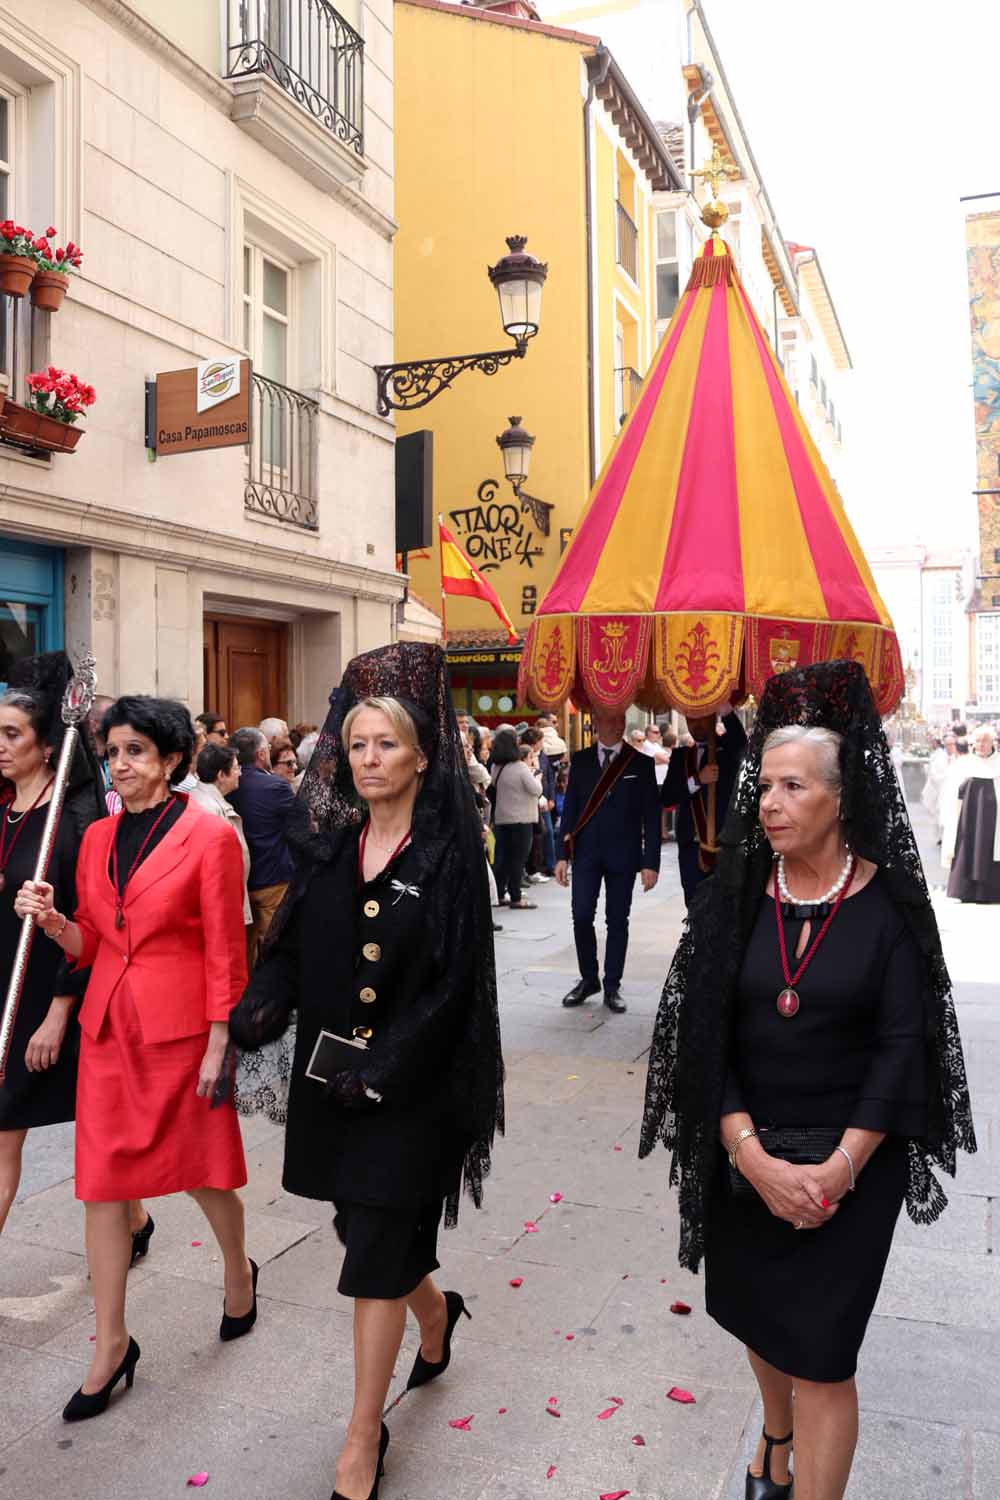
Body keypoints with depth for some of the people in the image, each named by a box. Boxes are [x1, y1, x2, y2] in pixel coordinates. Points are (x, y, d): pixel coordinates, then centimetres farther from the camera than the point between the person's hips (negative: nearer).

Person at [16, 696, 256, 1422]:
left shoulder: (209, 836, -11)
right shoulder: (98, 837, 6)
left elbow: (226, 952, -11)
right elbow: (90, 943, 11)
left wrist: (218, 1046, -12)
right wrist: (51, 918, -9)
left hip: (180, 1027, -5)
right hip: (108, 1023, 5)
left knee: (202, 1169, 12)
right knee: (103, 1180, 8)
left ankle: (239, 1273, 42)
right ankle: (112, 1343, 24)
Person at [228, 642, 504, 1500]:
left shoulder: (449, 853, -11)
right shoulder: (329, 844, 4)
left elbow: (455, 980, -15)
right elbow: (293, 946, 4)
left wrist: (381, 1072, -19)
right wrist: (260, 1007, -15)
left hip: (412, 1086, -5)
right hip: (329, 1077, 5)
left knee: (376, 1254, 2)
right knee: (371, 1230, 18)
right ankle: (435, 1311, 50)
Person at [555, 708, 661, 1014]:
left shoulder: (641, 763, 0)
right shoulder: (580, 760, 6)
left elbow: (651, 816, -1)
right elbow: (569, 808, 6)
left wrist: (651, 862, -7)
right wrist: (562, 854, 0)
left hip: (623, 854, -1)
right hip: (586, 852, 1)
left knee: (617, 920, 5)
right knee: (581, 917, -3)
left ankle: (612, 987, 16)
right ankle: (588, 979, 17)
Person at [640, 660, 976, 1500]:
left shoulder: (889, 901, -10)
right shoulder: (736, 894, -5)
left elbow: (903, 1045, -10)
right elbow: (700, 1033, -7)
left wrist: (839, 1167, -16)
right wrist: (754, 1158, -15)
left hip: (852, 1159, -3)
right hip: (746, 1155, 3)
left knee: (820, 1351, 1)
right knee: (758, 1312, 21)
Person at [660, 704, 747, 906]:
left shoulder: (728, 748, 3)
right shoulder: (680, 756, 13)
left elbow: (741, 740, -23)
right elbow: (666, 798, 3)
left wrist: (723, 703, -35)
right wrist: (697, 780, -12)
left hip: (726, 845, -4)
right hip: (691, 847, 4)